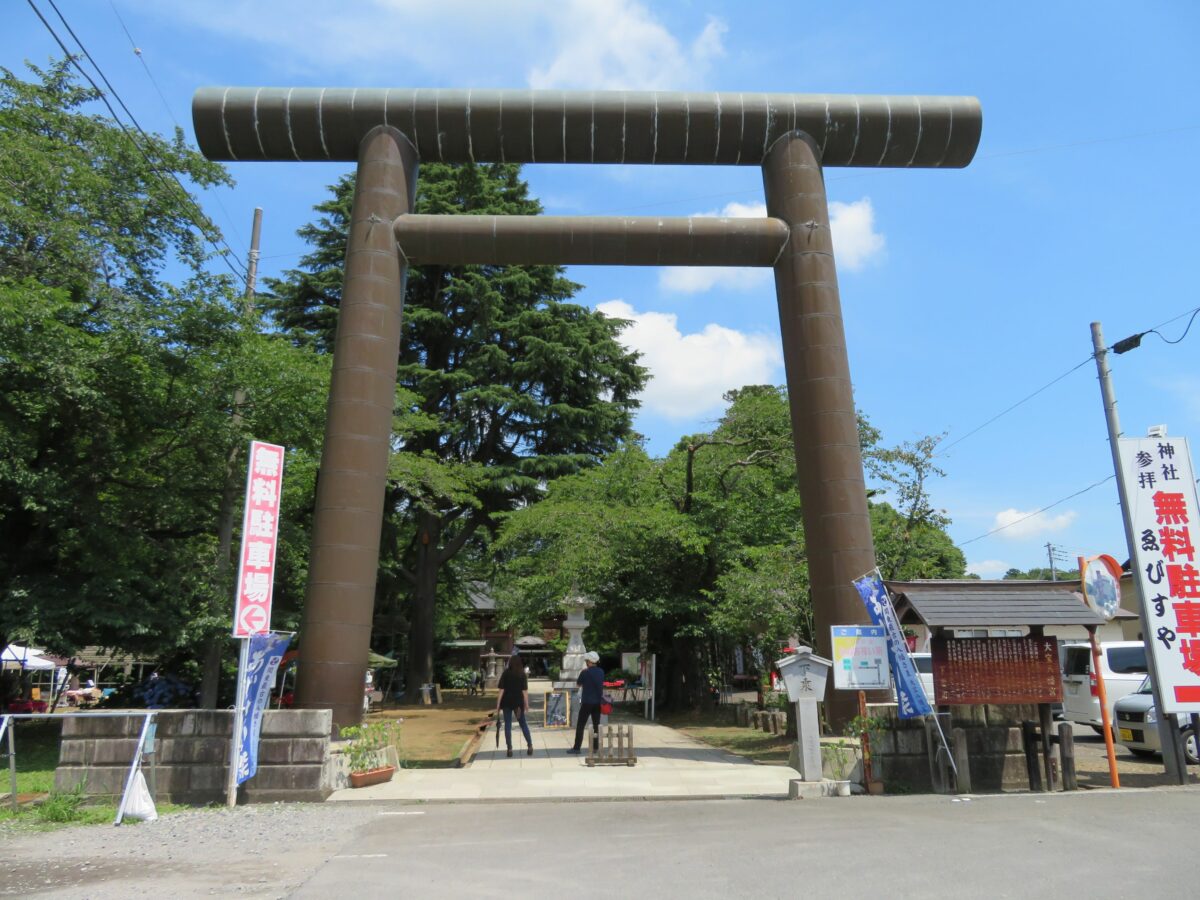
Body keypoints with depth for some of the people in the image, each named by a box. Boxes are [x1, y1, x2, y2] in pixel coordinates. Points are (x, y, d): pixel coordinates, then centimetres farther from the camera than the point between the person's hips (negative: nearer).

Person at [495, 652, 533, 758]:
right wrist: (526, 704, 1)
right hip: (518, 702, 1)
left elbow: (501, 690, -6)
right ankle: (530, 746, 10)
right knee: (523, 723, 13)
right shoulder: (522, 674, -2)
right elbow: (524, 691, -4)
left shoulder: (506, 674, -4)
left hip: (507, 702, -1)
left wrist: (498, 704, -3)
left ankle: (510, 749, 5)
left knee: (508, 725, 7)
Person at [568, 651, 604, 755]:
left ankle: (576, 747, 1)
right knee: (596, 725, 10)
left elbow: (578, 684, 1)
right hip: (598, 702, 5)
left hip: (587, 702, -5)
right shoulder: (601, 672, 2)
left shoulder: (585, 672, -13)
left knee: (580, 725, 2)